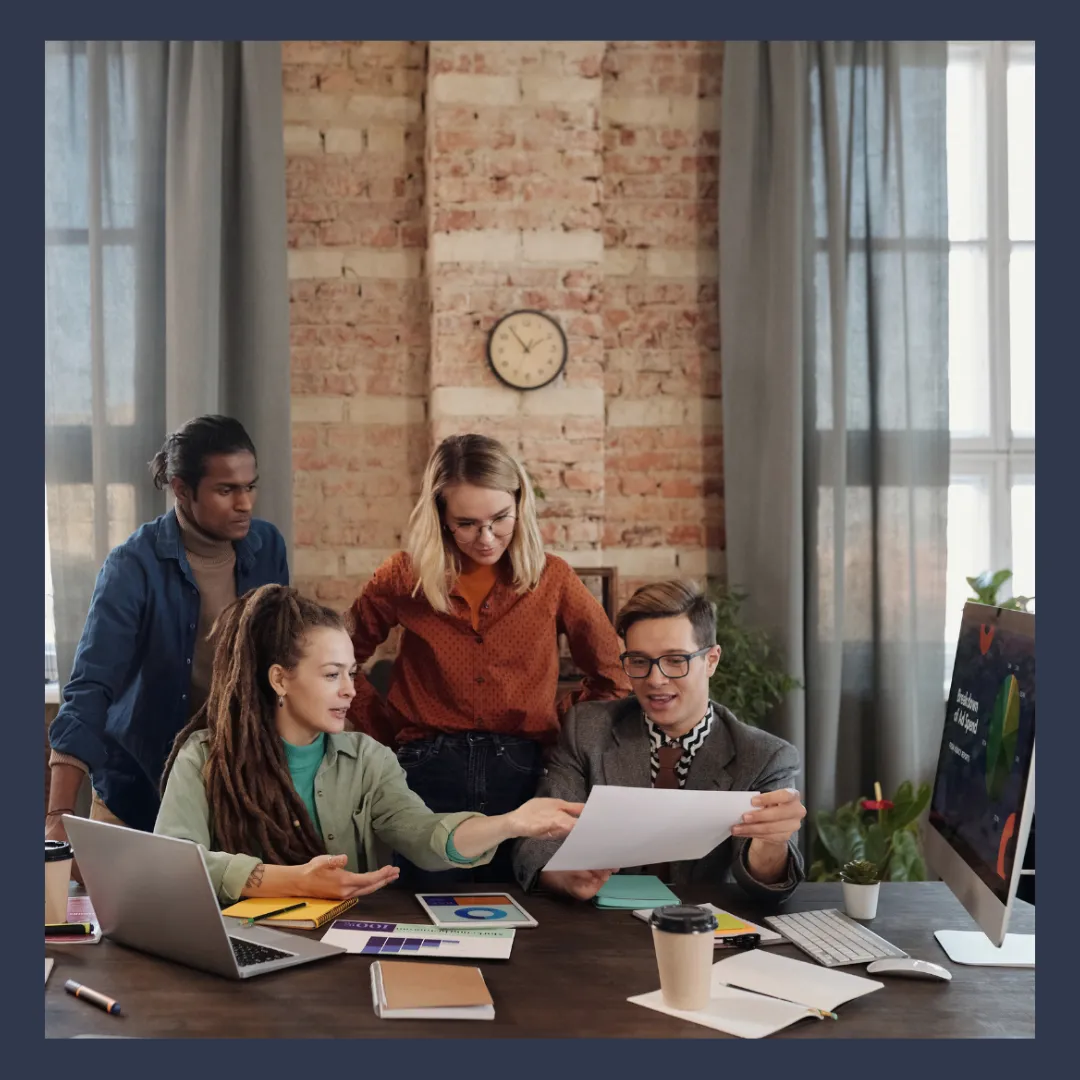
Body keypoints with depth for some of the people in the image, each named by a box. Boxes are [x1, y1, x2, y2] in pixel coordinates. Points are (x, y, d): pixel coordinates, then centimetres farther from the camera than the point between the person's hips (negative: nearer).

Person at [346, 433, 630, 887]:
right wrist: (387, 732, 5)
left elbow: (613, 676, 13)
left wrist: (562, 729, 4)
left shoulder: (552, 580, 4)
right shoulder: (405, 578, 3)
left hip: (523, 776, 1)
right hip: (430, 776, 0)